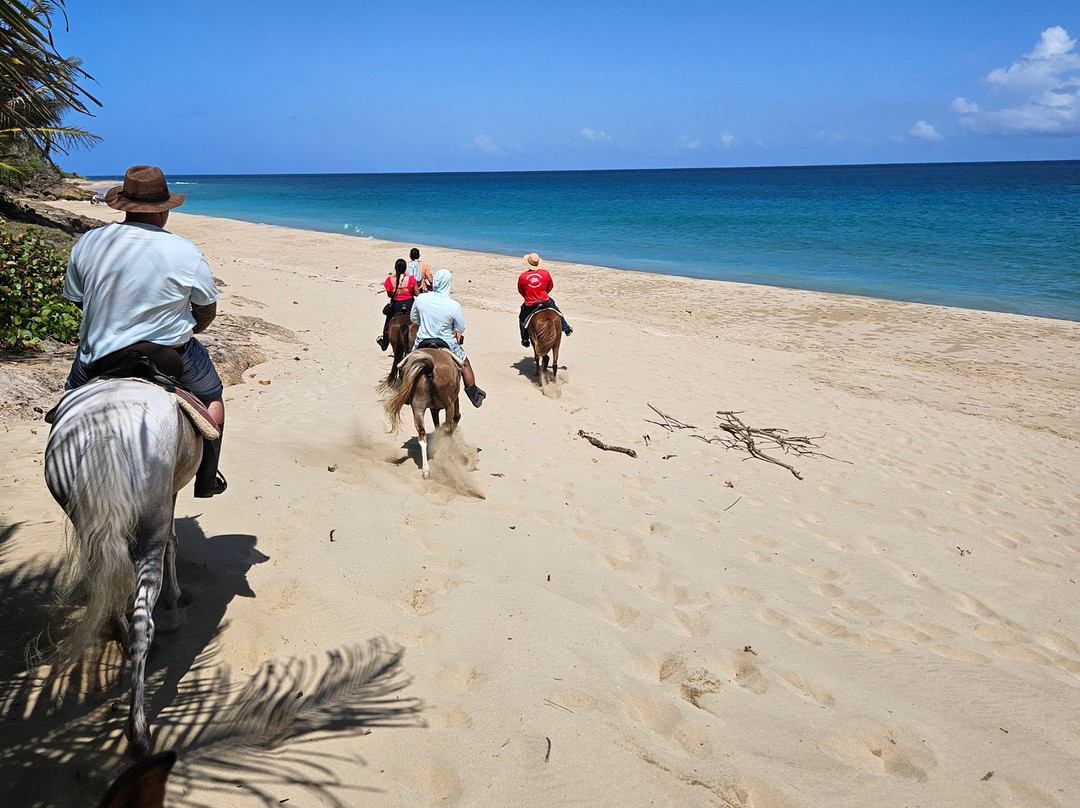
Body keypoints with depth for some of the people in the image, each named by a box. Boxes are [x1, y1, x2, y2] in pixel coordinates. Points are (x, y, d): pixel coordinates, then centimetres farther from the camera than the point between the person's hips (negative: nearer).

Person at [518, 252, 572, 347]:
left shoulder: (522, 276, -14)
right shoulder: (545, 273, -9)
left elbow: (520, 291, 2)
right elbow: (551, 286, 8)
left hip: (529, 304, -1)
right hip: (545, 301, 1)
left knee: (522, 318, 26)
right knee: (556, 312, 30)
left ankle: (525, 340, 28)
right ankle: (566, 329, 43)